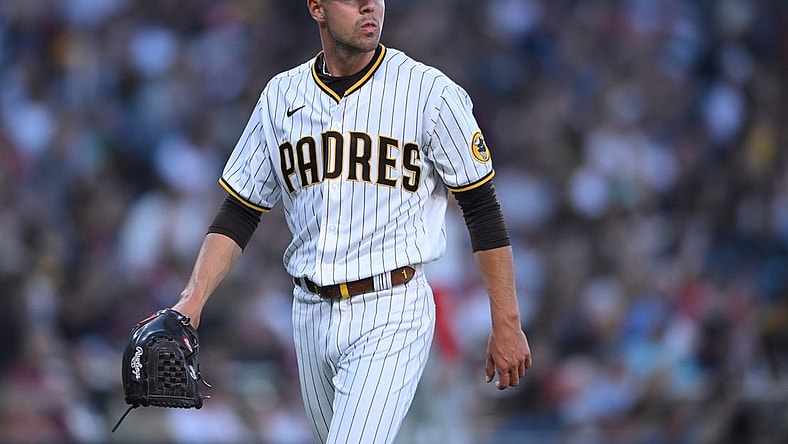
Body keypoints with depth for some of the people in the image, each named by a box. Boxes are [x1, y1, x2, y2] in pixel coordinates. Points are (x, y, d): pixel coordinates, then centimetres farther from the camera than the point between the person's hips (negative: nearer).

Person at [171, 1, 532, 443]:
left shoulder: (431, 92, -5)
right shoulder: (282, 97, 7)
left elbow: (483, 209, -3)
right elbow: (239, 214, 10)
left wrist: (507, 325, -6)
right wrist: (192, 301, -4)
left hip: (392, 312, -5)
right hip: (312, 314, 5)